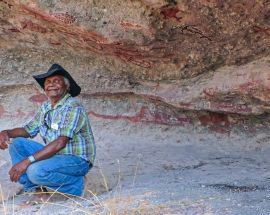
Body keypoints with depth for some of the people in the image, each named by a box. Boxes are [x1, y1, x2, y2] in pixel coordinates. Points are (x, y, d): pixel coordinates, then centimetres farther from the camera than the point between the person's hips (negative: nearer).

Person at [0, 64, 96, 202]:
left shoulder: (73, 107, -18)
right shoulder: (45, 107, 7)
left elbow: (60, 143, -27)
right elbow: (29, 130, 16)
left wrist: (27, 161, -31)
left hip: (77, 159, -8)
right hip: (55, 154, 8)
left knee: (36, 171, -31)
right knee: (17, 144, -1)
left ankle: (75, 184, -6)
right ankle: (37, 190, -7)